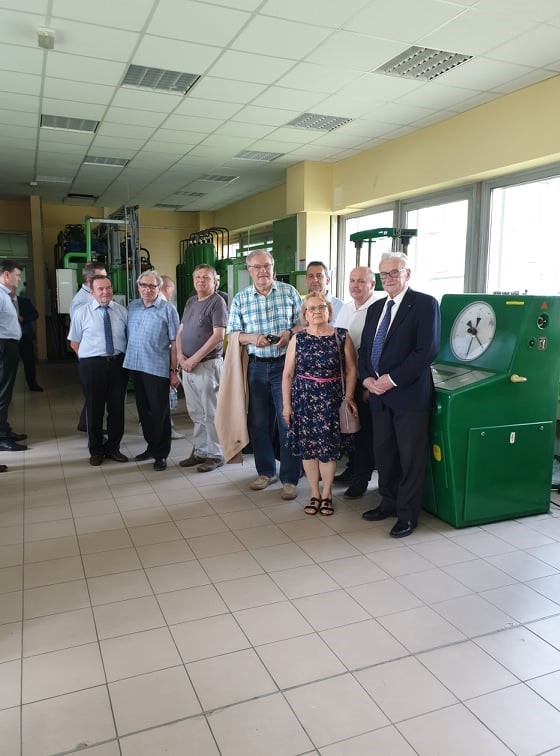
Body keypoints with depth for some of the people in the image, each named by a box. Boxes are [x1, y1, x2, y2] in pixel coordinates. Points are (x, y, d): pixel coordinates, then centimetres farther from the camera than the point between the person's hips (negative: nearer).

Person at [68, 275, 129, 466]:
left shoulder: (122, 311, 6)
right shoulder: (82, 312, 0)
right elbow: (74, 342, 5)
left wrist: (124, 358, 2)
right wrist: (88, 360, -1)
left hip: (118, 363, 2)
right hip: (92, 365, -2)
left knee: (117, 407, 9)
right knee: (95, 409, 6)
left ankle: (113, 448, 25)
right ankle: (95, 450, 22)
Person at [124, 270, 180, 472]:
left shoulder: (168, 310, -5)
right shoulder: (132, 306, 10)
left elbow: (174, 342, -7)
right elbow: (128, 335, 15)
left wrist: (173, 371, -10)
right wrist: (127, 360, 7)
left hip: (157, 369, -5)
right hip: (135, 366, 6)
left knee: (159, 412, 2)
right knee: (144, 409, 15)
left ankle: (161, 454, 13)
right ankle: (151, 446, 29)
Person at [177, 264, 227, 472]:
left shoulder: (217, 302, -7)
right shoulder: (190, 302, 16)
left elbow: (218, 335, -16)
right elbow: (180, 331, 17)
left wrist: (195, 358, -16)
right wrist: (180, 355, 0)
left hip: (207, 365, -7)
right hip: (188, 366, 7)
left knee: (210, 414, -1)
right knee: (196, 414, 13)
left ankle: (215, 455, 9)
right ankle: (199, 451, 24)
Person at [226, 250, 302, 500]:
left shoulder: (289, 292, 2)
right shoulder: (240, 299, 5)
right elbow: (231, 334, 5)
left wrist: (290, 333, -16)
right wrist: (251, 338, -14)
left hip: (284, 364, -2)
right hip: (256, 366, 3)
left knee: (288, 421, -2)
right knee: (258, 422, 11)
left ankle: (290, 479, 9)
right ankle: (266, 471, 28)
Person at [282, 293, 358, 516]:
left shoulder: (342, 337, -1)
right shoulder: (298, 339, 1)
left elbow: (350, 370, 2)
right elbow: (288, 374, 3)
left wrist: (349, 397, -8)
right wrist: (286, 404, 0)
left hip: (331, 400, -1)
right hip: (303, 399, 1)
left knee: (328, 448, 2)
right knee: (307, 447, 7)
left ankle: (327, 493, 22)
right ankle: (314, 493, 23)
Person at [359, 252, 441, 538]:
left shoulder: (425, 304, -7)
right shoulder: (375, 308, 15)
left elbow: (427, 349, -16)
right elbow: (364, 348, 17)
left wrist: (392, 379, -17)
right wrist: (367, 378, -2)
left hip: (409, 393, -6)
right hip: (379, 394, 7)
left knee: (411, 456, 3)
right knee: (383, 452, 14)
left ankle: (408, 514, 16)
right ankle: (389, 503, 31)